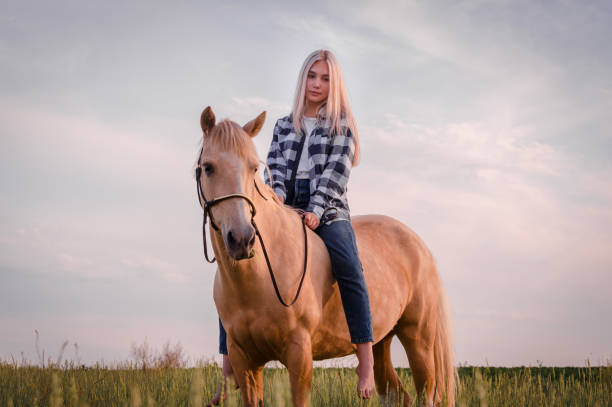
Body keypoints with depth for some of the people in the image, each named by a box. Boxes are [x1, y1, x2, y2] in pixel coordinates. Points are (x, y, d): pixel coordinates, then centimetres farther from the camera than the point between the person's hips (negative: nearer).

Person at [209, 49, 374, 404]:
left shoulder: (342, 125, 9)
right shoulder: (284, 126, 20)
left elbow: (337, 172, -2)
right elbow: (276, 166, 10)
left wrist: (316, 210, -16)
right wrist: (277, 193, -13)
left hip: (327, 211, -4)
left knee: (349, 269, -32)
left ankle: (366, 364, -34)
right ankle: (229, 369, -8)